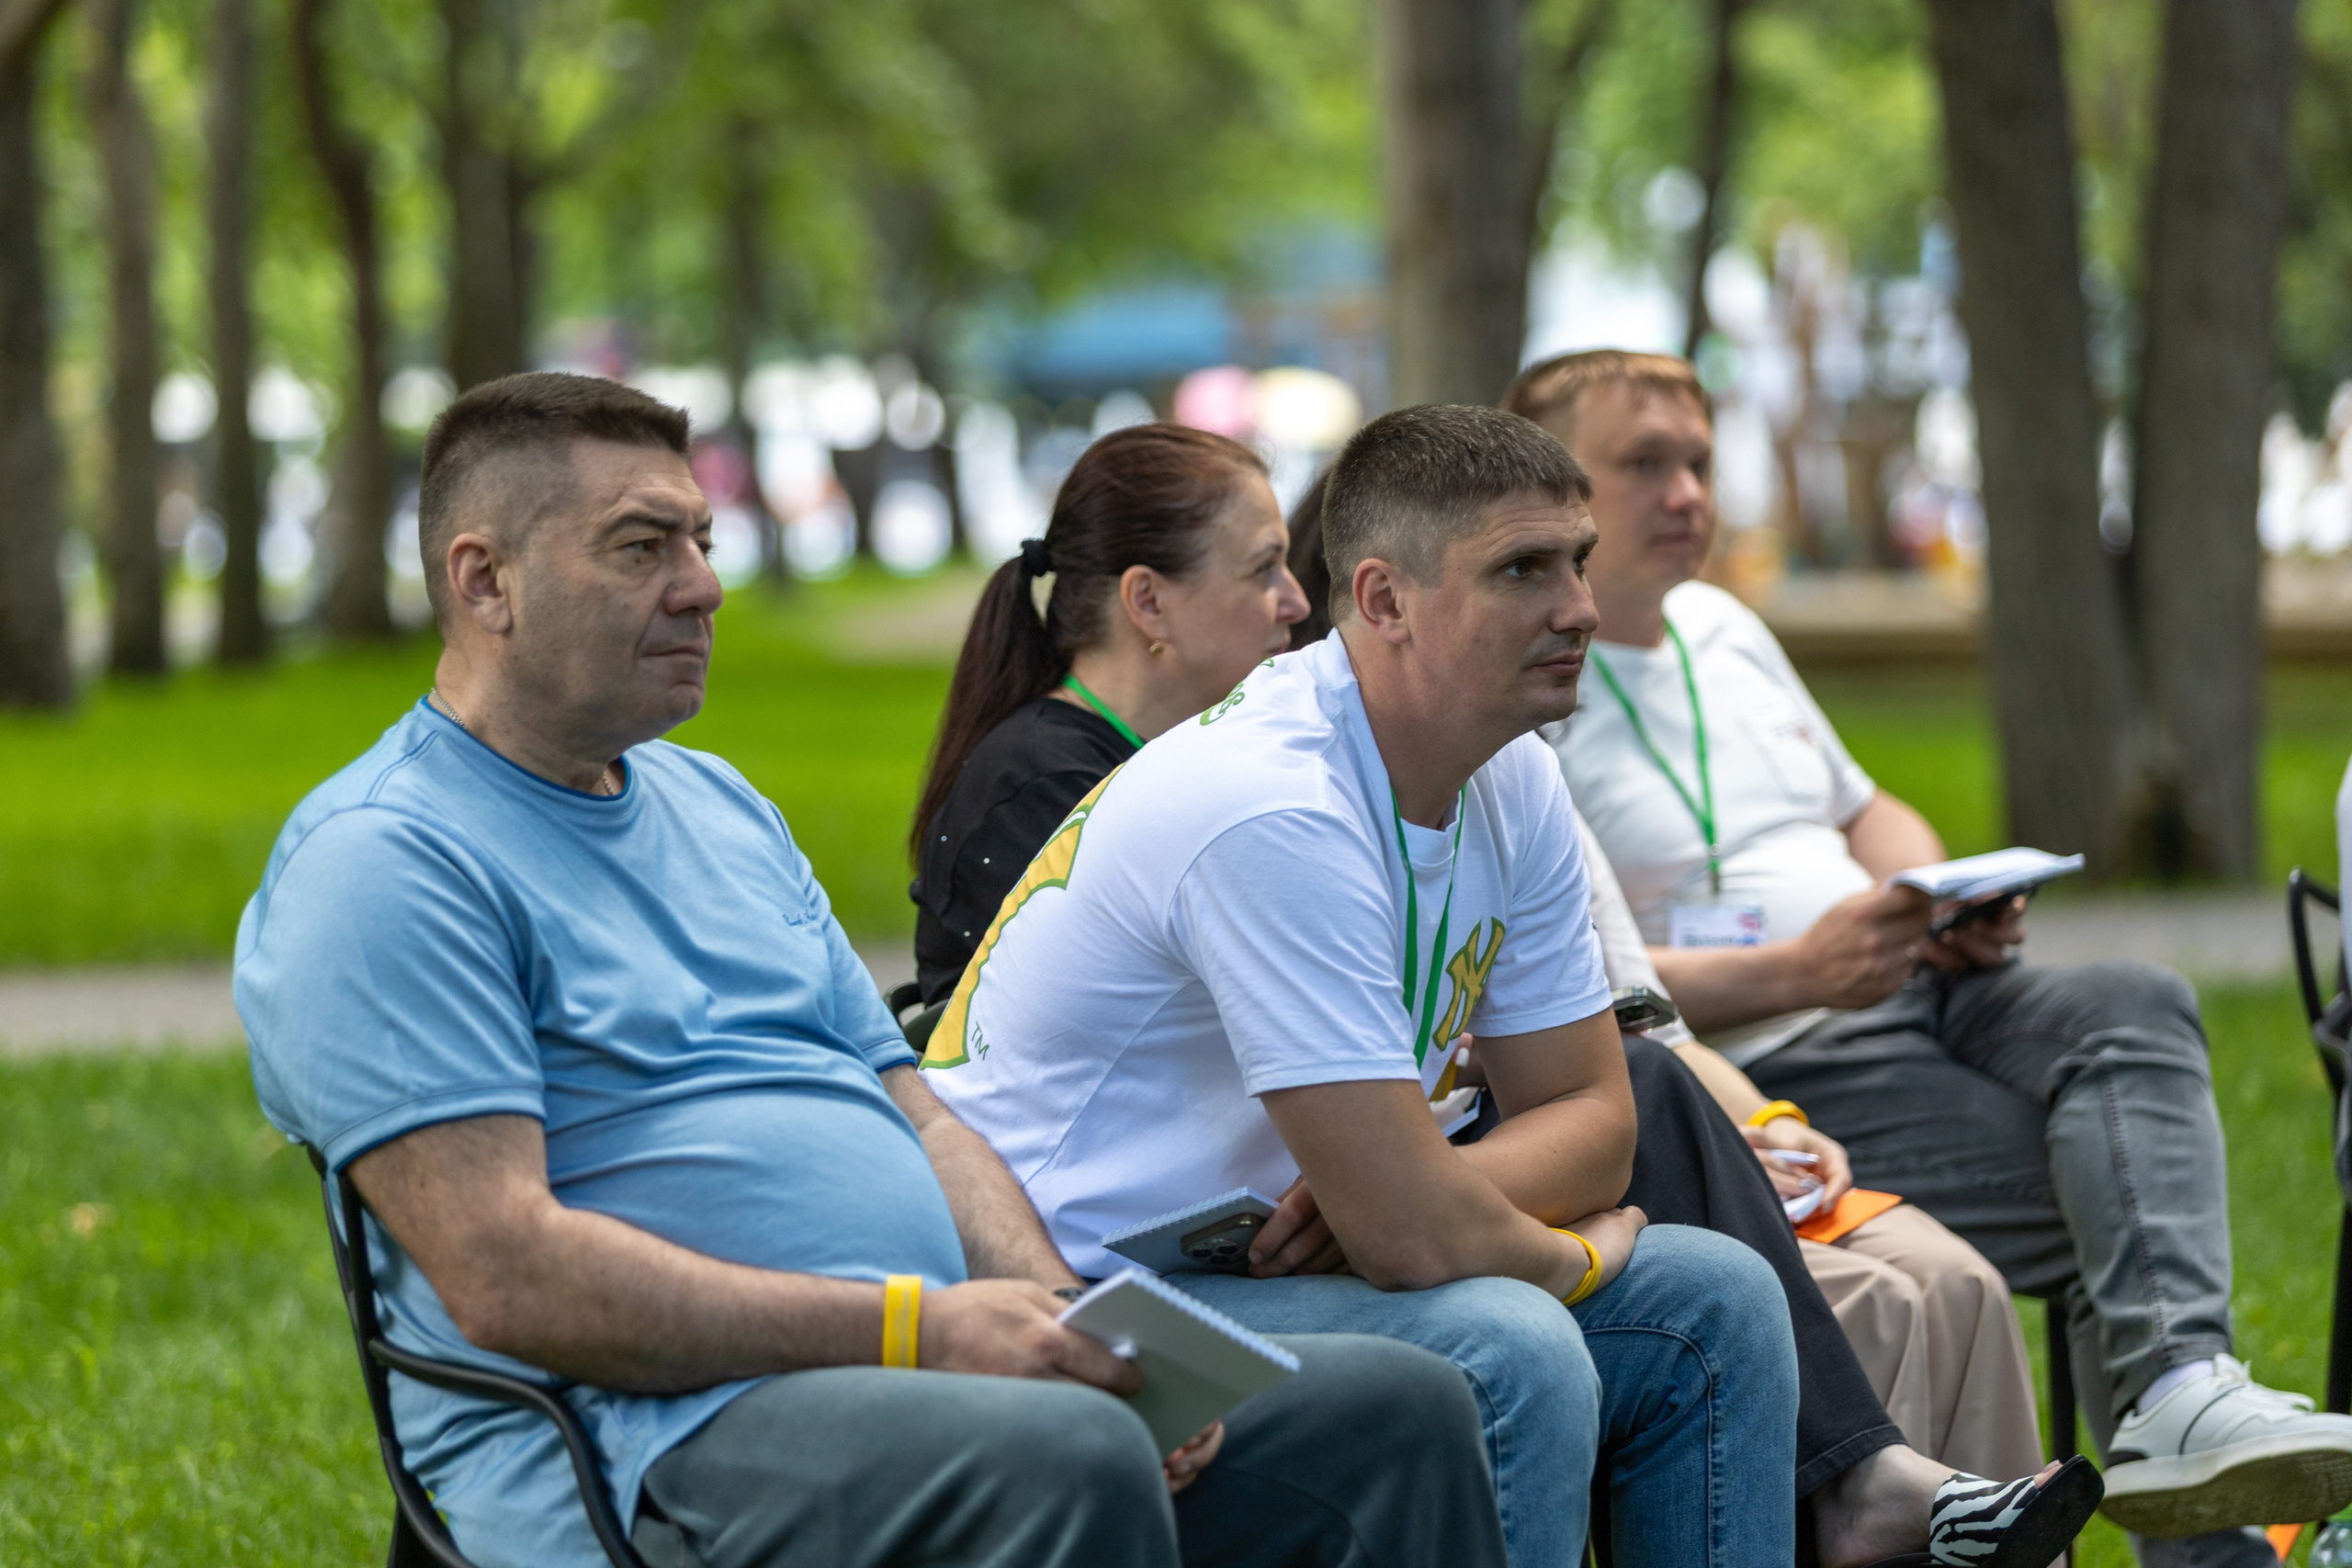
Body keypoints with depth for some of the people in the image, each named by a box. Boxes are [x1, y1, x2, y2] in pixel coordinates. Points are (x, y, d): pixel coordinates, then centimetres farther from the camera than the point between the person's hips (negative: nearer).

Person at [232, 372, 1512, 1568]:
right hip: (654, 1437, -8)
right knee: (1068, 1459, -36)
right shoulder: (380, 865, -5)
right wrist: (915, 1329, -18)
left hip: (926, 1378, 8)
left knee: (1395, 1405, -8)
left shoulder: (721, 809, 24)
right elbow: (504, 1276, -15)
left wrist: (1064, 1326, 1)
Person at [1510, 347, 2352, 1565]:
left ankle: (2178, 1393, -38)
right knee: (2111, 1202, -24)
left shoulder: (1721, 629, 21)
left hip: (1927, 996, 7)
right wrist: (1794, 972, -22)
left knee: (2138, 1009, -24)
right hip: (1771, 1076, -7)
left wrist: (1949, 904, 6)